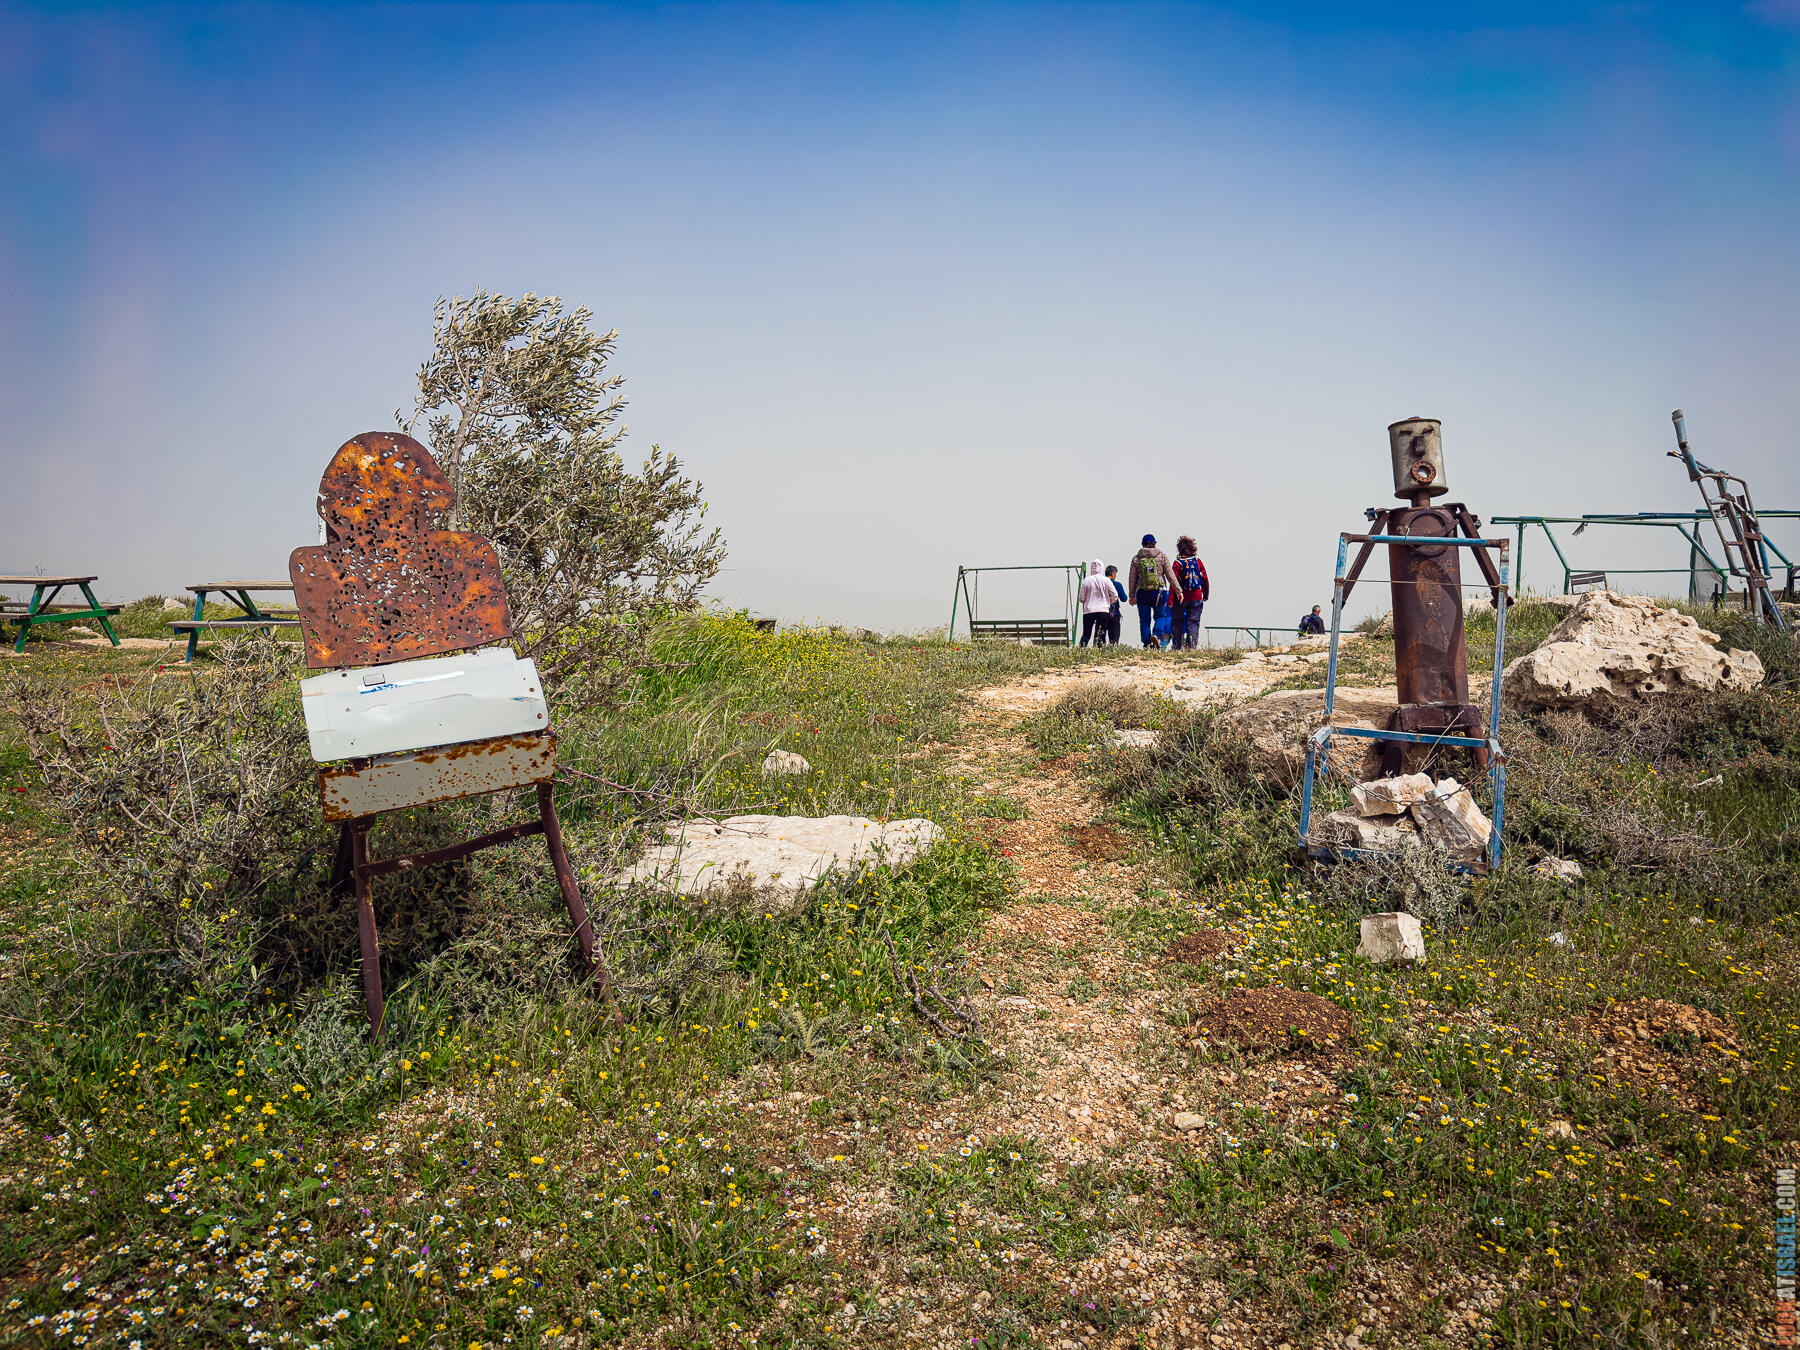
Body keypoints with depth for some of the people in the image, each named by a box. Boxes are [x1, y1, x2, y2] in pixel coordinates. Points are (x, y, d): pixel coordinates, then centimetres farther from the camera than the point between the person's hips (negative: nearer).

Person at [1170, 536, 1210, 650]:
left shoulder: (1177, 563, -8)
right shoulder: (1198, 561, 1)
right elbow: (1205, 580, 4)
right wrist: (1206, 595, 17)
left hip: (1181, 597, -2)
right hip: (1196, 597, 2)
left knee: (1177, 622, 11)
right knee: (1193, 622, 6)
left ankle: (1177, 647, 11)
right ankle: (1192, 646, -8)